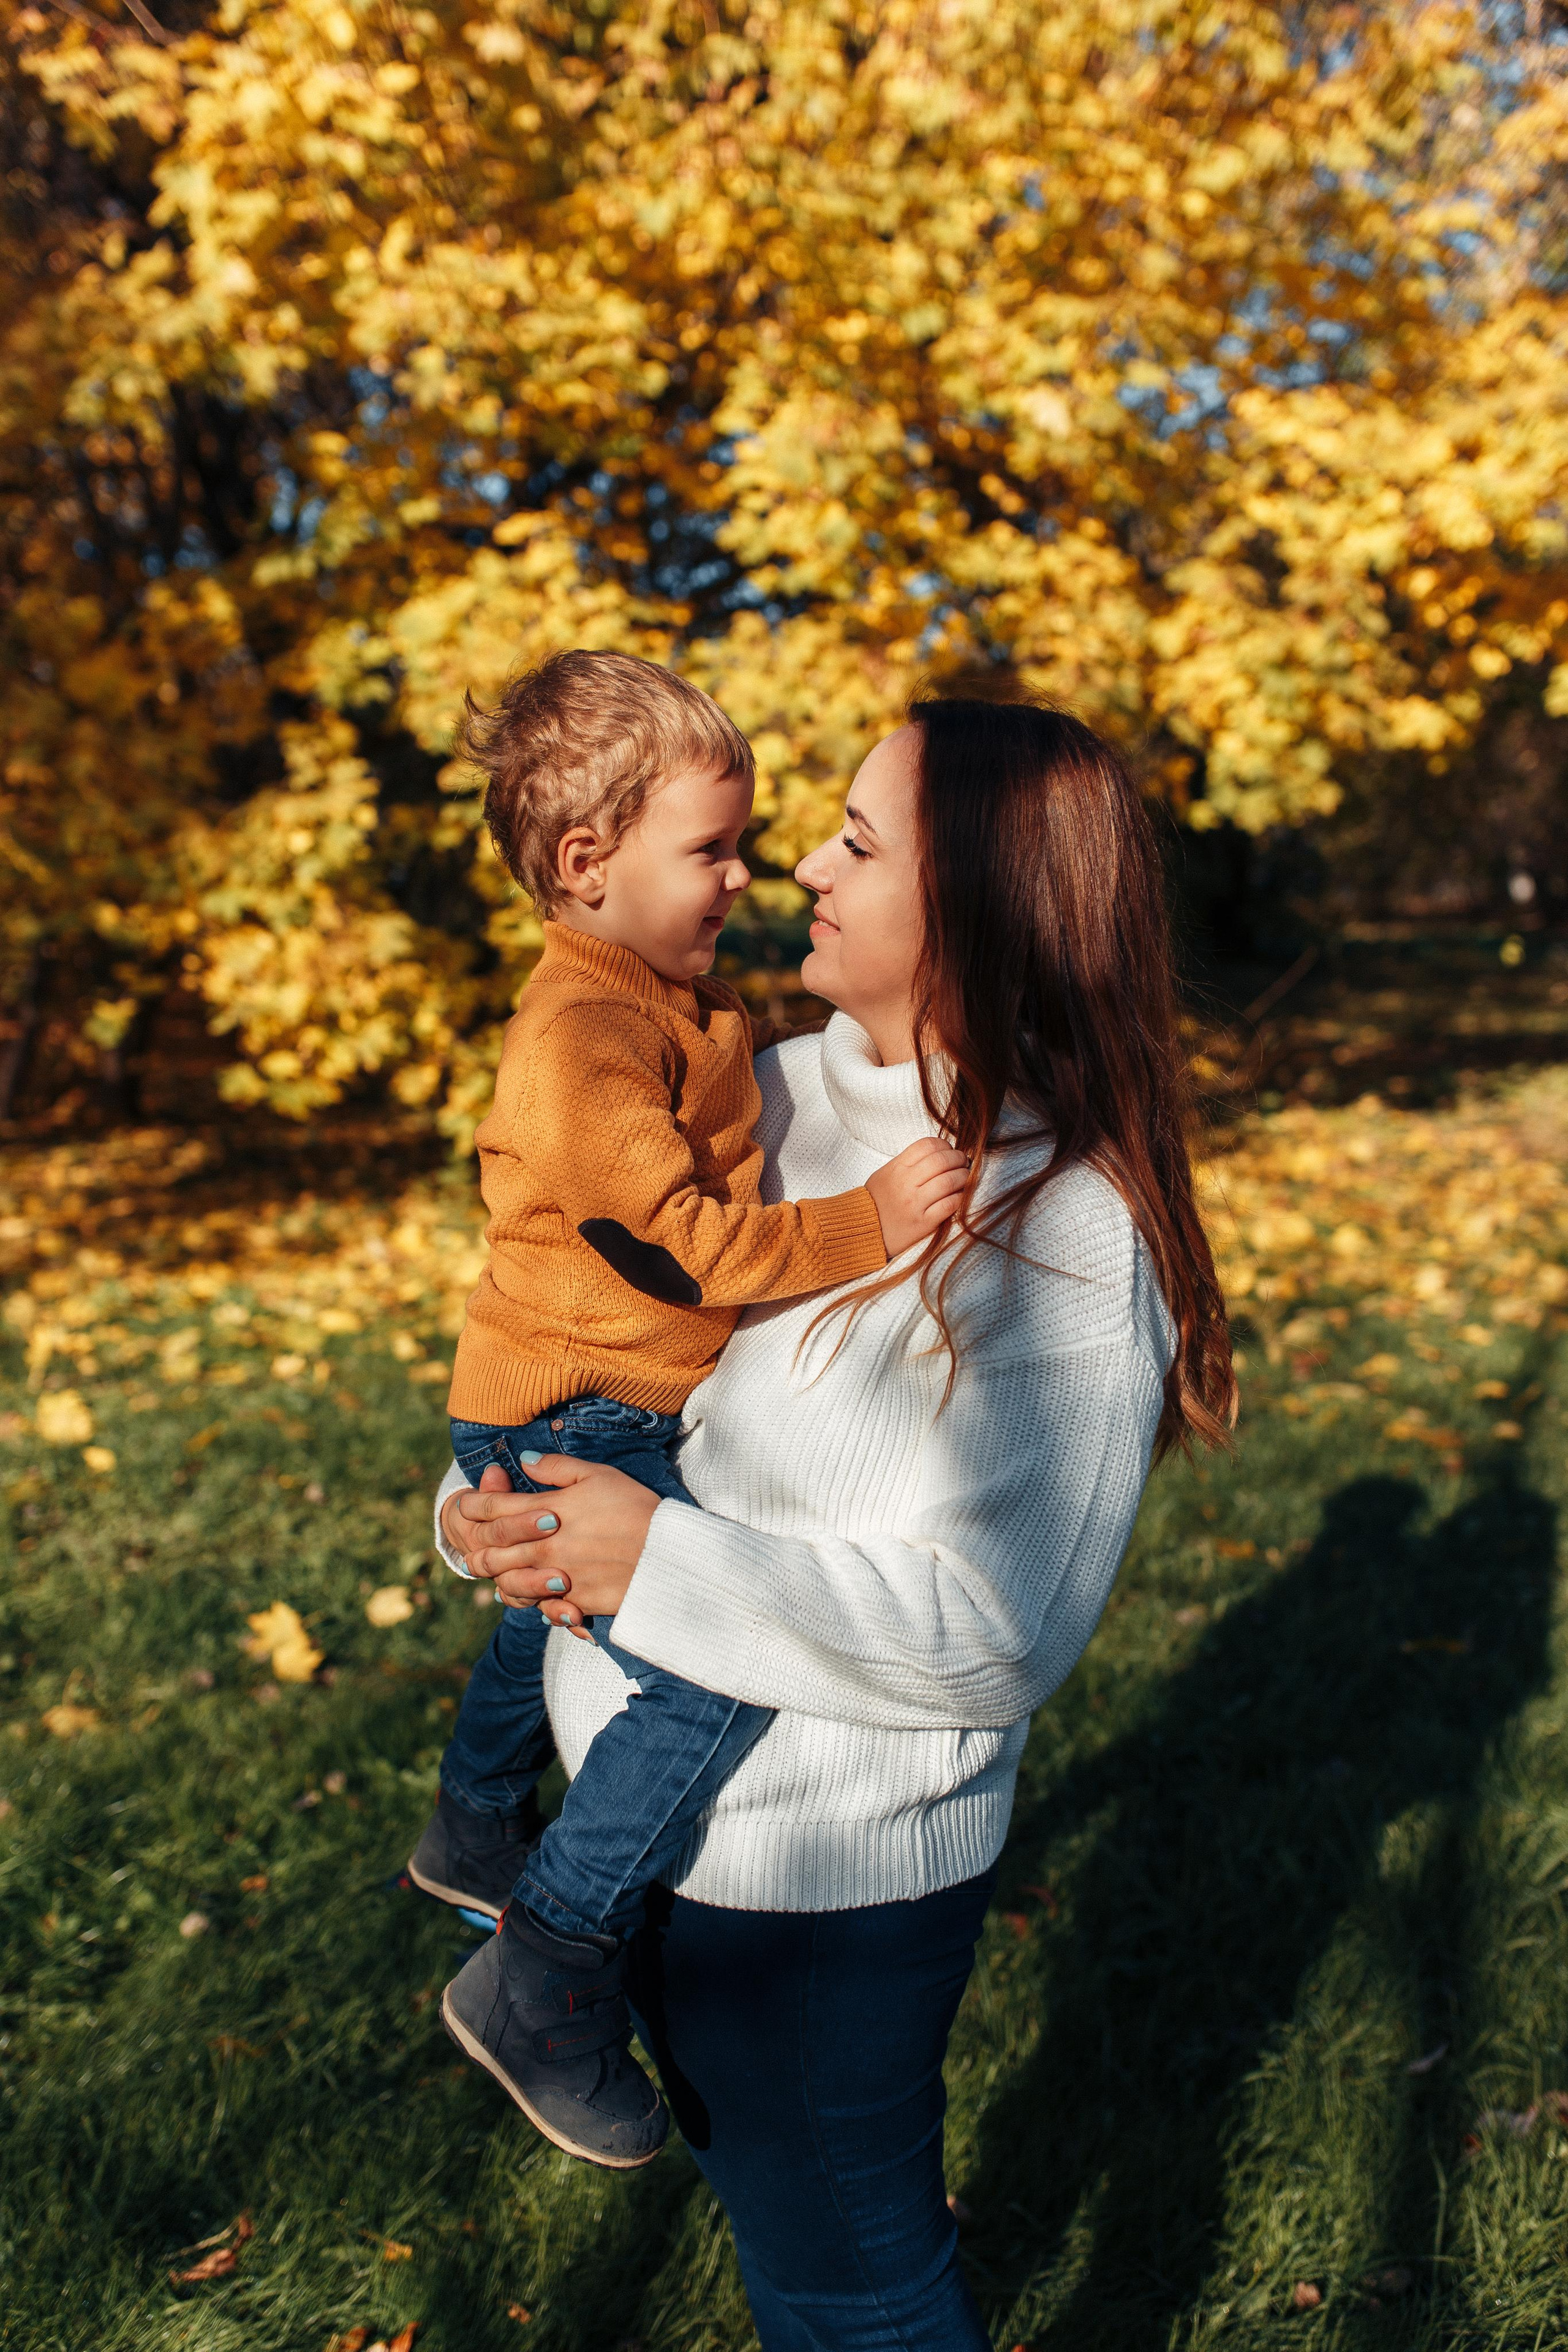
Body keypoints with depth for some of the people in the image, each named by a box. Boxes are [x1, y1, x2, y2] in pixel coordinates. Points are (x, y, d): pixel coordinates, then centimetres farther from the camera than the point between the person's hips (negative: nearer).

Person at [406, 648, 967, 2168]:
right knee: (726, 1671, -24)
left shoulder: (684, 996, 7)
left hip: (601, 1426, 11)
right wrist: (866, 1226, -35)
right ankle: (544, 1985, -7)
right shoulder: (582, 1034, -26)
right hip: (569, 1434, -11)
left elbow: (733, 1155, 25)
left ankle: (473, 1829, 60)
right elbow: (690, 1239, -32)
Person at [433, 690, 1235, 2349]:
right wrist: (491, 1503, -13)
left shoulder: (1063, 1235, -25)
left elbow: (987, 1633, -26)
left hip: (826, 1862, -7)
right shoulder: (779, 1095, -4)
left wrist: (659, 1564, -28)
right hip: (643, 1803, 7)